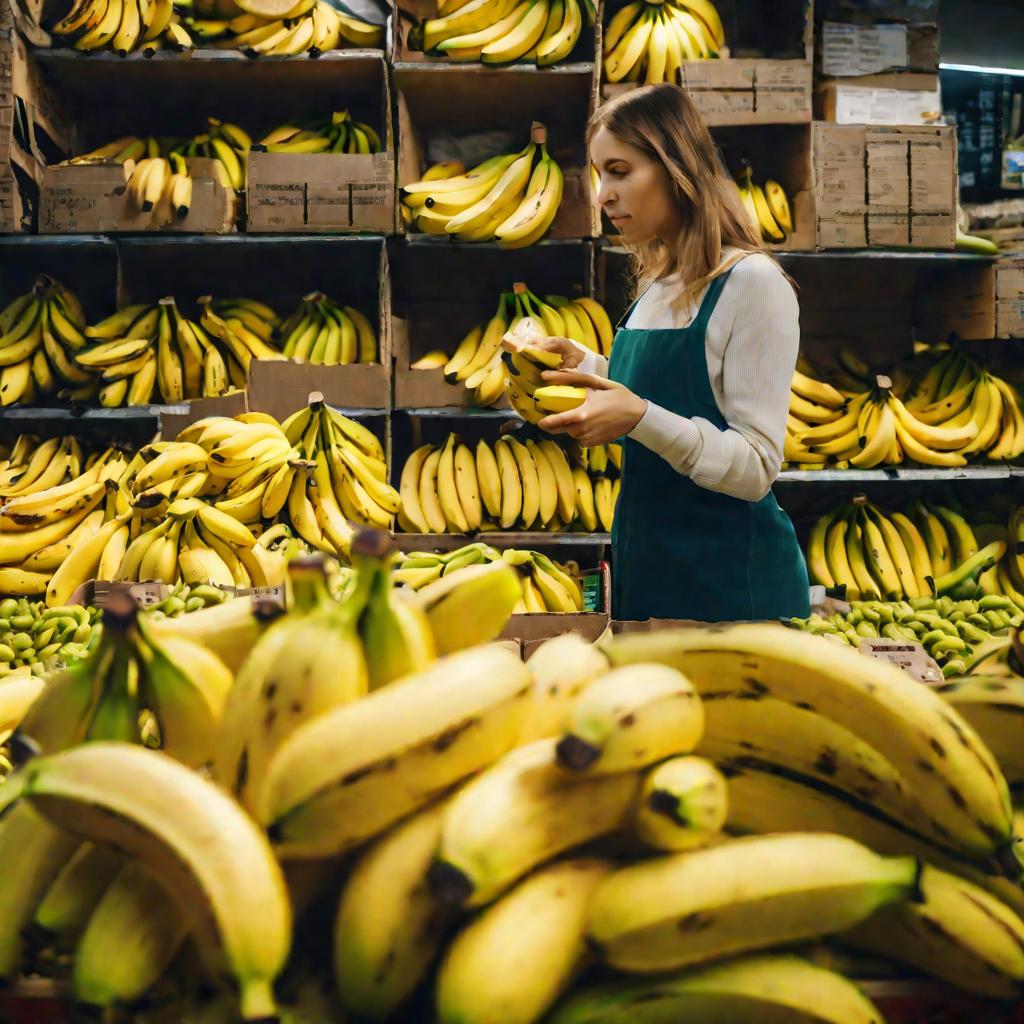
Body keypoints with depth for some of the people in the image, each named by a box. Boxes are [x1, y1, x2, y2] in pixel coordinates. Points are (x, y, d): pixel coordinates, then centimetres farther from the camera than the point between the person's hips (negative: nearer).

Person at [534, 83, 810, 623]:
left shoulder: (753, 283, -16)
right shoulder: (657, 283, 8)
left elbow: (755, 470, -19)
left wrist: (641, 417, -31)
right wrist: (583, 365, 5)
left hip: (730, 577, -8)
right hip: (644, 558, 8)